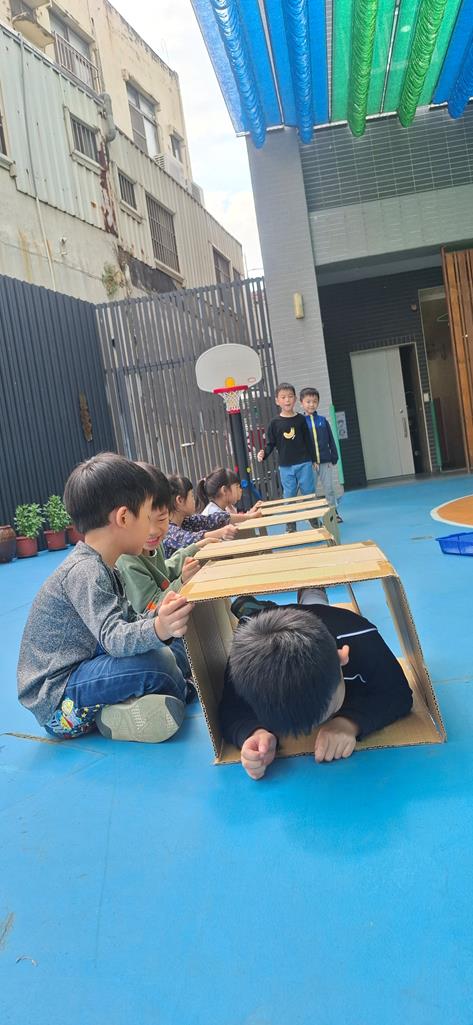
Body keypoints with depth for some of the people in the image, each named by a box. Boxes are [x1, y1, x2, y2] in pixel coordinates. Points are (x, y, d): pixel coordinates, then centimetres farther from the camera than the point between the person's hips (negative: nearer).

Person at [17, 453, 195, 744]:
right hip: (57, 700, -11)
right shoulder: (85, 572, -22)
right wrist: (157, 630, -53)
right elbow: (114, 638, -34)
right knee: (155, 663, -29)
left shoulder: (100, 567, 8)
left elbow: (127, 621, 12)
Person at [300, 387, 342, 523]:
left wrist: (334, 457, 3)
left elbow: (331, 440, 7)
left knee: (329, 489, 8)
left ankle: (334, 513, 18)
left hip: (325, 462, 1)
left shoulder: (323, 420, 4)